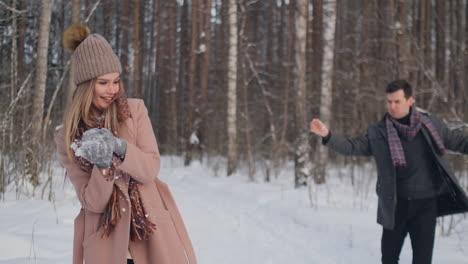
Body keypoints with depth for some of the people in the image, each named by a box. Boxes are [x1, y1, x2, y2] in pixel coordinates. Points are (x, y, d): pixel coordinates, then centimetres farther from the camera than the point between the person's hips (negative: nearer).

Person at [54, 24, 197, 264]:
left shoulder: (135, 110, 2)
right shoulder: (67, 138, 0)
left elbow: (151, 169, -3)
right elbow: (91, 202, -4)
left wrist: (120, 148, -19)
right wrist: (103, 166, -22)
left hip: (152, 237, 1)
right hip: (107, 243, -1)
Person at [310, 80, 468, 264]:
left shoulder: (431, 124, 2)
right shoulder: (377, 133, 0)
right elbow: (351, 146, -5)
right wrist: (327, 136, -20)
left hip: (425, 204, 0)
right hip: (395, 205, 1)